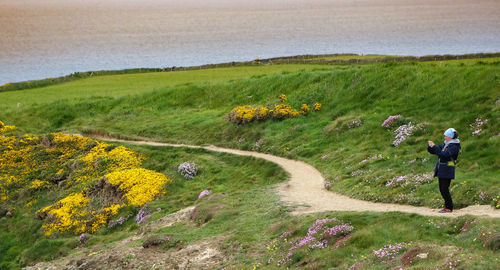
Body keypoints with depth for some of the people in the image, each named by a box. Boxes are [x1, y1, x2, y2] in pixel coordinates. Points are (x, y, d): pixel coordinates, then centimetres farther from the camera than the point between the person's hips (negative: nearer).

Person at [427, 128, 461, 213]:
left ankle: (449, 207, -2)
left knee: (444, 189, -9)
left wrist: (434, 146, -25)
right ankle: (447, 206, 19)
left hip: (447, 171, -9)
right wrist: (430, 146, -4)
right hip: (441, 170, 9)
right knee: (442, 189, 11)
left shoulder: (454, 146, -13)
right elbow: (433, 151, 17)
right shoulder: (444, 144, 14)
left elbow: (444, 154, -27)